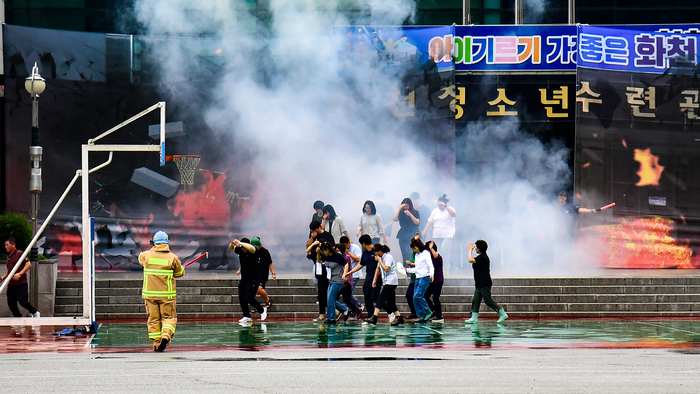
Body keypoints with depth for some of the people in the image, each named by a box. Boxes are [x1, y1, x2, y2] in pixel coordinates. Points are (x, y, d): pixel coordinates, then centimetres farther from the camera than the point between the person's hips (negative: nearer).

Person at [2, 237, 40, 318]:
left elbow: (28, 264, -16)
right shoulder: (8, 257, 17)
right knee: (11, 304, 1)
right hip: (11, 284, 8)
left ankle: (35, 312, 13)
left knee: (23, 302, -13)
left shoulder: (20, 254, -7)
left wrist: (20, 274, -25)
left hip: (21, 284, -8)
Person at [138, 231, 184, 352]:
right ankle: (166, 335, -18)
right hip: (167, 295, -1)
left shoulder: (147, 255, -2)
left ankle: (156, 343, 11)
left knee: (153, 319, 10)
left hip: (150, 294, 2)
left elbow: (140, 257, 23)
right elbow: (180, 273, 7)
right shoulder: (173, 258, -6)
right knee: (169, 317, 7)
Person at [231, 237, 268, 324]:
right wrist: (232, 244, -25)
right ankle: (247, 316, 10)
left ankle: (262, 310, 9)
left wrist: (240, 243, -39)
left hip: (254, 279, -7)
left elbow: (251, 248, -35)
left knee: (248, 297, -14)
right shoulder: (240, 251, 2)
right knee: (241, 298, 0)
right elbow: (231, 248, -1)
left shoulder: (252, 252, -14)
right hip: (244, 279, 7)